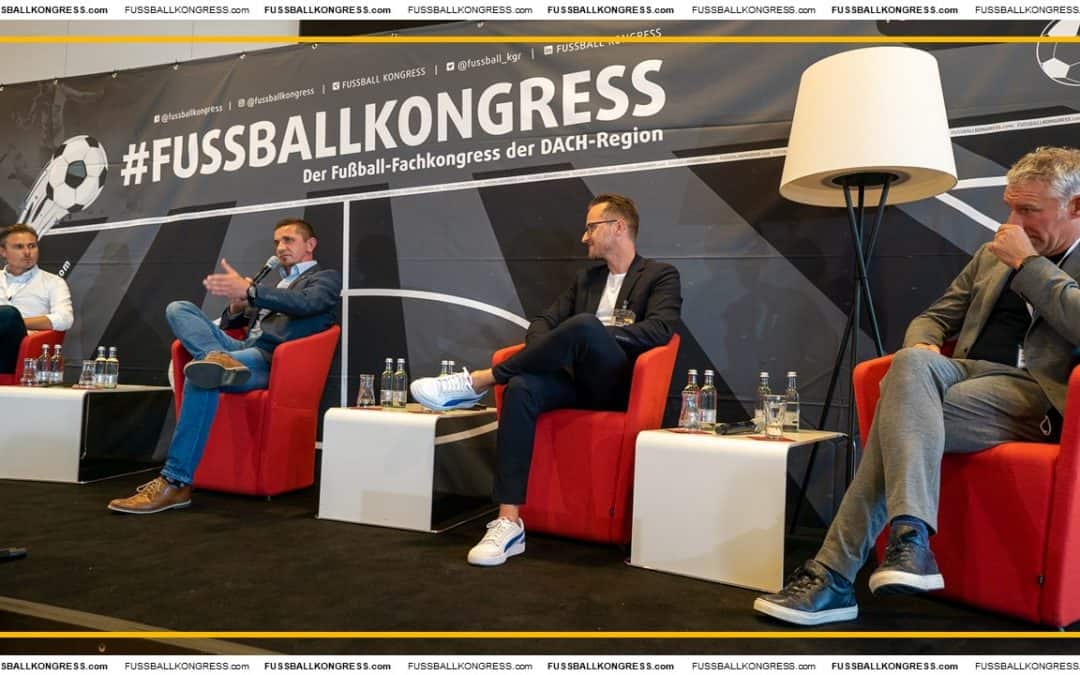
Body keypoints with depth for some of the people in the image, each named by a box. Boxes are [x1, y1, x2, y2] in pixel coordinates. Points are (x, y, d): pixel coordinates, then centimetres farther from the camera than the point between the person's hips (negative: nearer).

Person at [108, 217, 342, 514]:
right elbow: (230, 322, 31)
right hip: (243, 347, 8)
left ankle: (175, 482, -32)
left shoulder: (326, 277, 12)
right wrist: (237, 306, 4)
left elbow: (306, 303, -13)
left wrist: (248, 290, -27)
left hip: (272, 359, -8)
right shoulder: (276, 285, 35)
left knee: (201, 377, -34)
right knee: (178, 308, -7)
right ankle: (218, 358, -39)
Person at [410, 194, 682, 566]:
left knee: (584, 325, -34)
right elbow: (543, 322, 17)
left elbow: (659, 330, -11)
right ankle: (509, 523, -33)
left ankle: (477, 381, -23)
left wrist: (592, 334, -17)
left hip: (620, 386, -5)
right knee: (522, 388, -29)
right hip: (578, 382, 5)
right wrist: (555, 353, -7)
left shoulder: (661, 275, 7)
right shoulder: (586, 278, 24)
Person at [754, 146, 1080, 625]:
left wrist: (1028, 262, -7)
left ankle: (834, 575, -33)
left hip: (1036, 393, -4)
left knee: (902, 411, -31)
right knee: (912, 362, -33)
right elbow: (935, 317, 25)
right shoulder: (991, 255, 26)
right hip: (963, 373, 5)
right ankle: (910, 540, -43)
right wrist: (922, 345, 2)